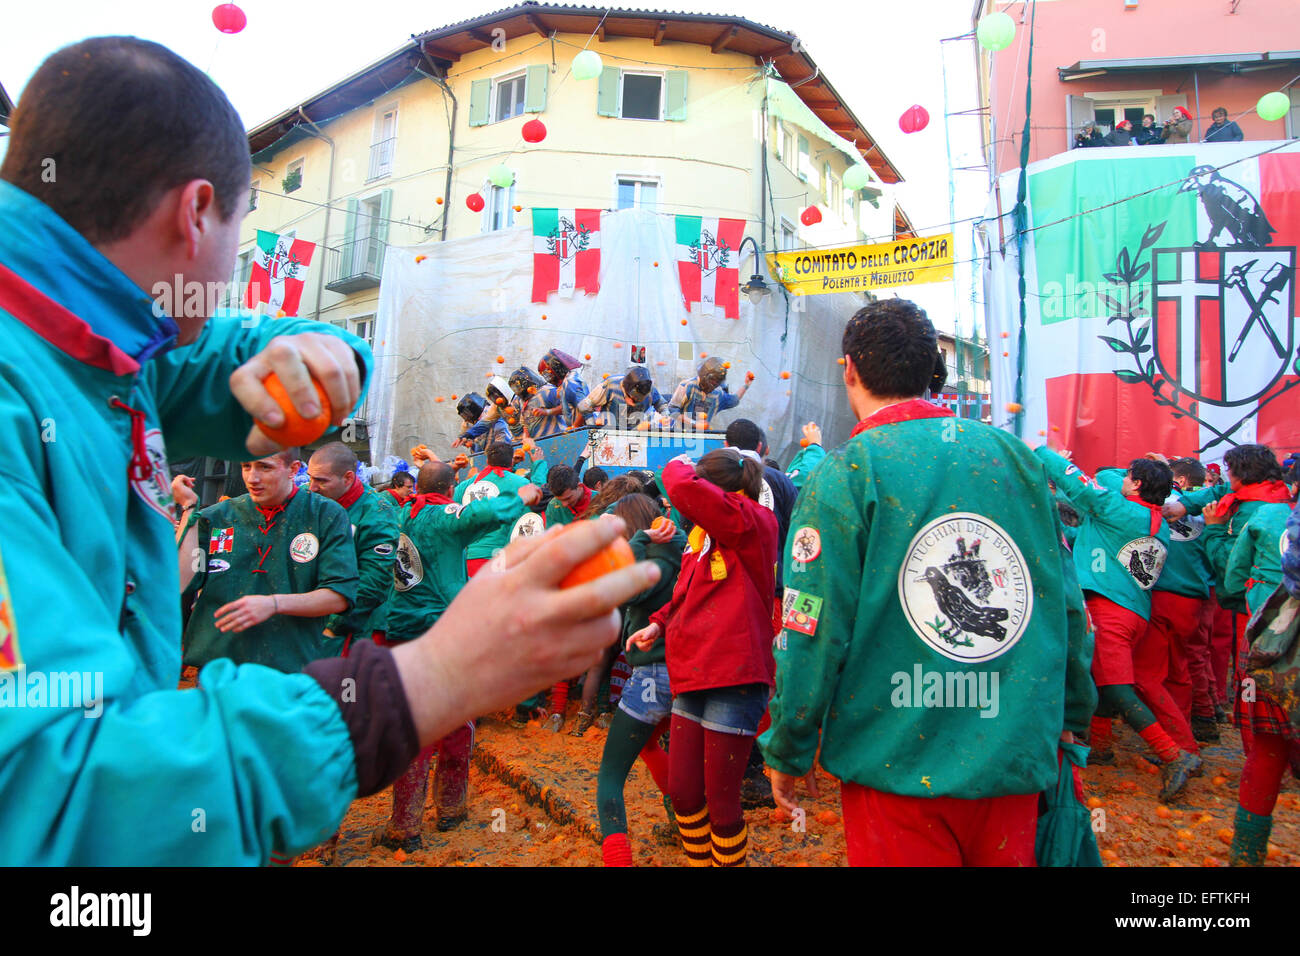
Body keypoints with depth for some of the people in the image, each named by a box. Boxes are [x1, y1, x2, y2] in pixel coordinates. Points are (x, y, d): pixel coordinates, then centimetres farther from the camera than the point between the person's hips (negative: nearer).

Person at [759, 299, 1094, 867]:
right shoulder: (1013, 456, 2)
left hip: (900, 766, -4)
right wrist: (1071, 716, 21)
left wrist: (786, 753, -1)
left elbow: (814, 634, -14)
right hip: (1016, 756, 5)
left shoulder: (844, 475, -13)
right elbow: (1067, 604, 7)